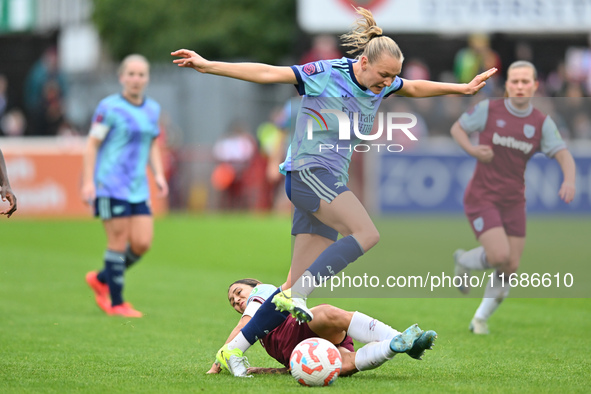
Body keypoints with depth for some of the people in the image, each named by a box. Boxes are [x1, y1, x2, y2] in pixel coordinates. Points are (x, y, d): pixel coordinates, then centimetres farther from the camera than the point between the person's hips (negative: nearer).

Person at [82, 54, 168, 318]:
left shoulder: (153, 109, 12)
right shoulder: (109, 107, -7)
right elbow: (92, 144, -6)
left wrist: (158, 174, 8)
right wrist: (88, 182, -12)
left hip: (138, 188, 6)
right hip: (111, 185, -6)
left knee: (142, 244, -1)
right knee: (119, 243, -6)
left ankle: (101, 279, 22)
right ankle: (116, 303, 5)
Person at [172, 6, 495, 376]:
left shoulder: (380, 86, 10)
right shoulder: (325, 74, -10)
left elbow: (416, 87, 29)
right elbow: (266, 73, -11)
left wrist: (462, 88, 31)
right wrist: (208, 66, -14)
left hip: (331, 182, 8)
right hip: (308, 172, -8)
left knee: (299, 286, 1)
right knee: (366, 234, -25)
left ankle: (235, 348, 4)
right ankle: (294, 296, -22)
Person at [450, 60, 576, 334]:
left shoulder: (542, 123, -1)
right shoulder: (489, 109, -8)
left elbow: (564, 155, -10)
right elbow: (457, 128, 6)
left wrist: (569, 180, -32)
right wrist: (472, 150, -15)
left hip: (513, 201, 4)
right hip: (481, 197, -4)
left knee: (511, 268, 1)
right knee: (500, 257, -20)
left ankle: (481, 318, 22)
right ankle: (464, 262, 14)